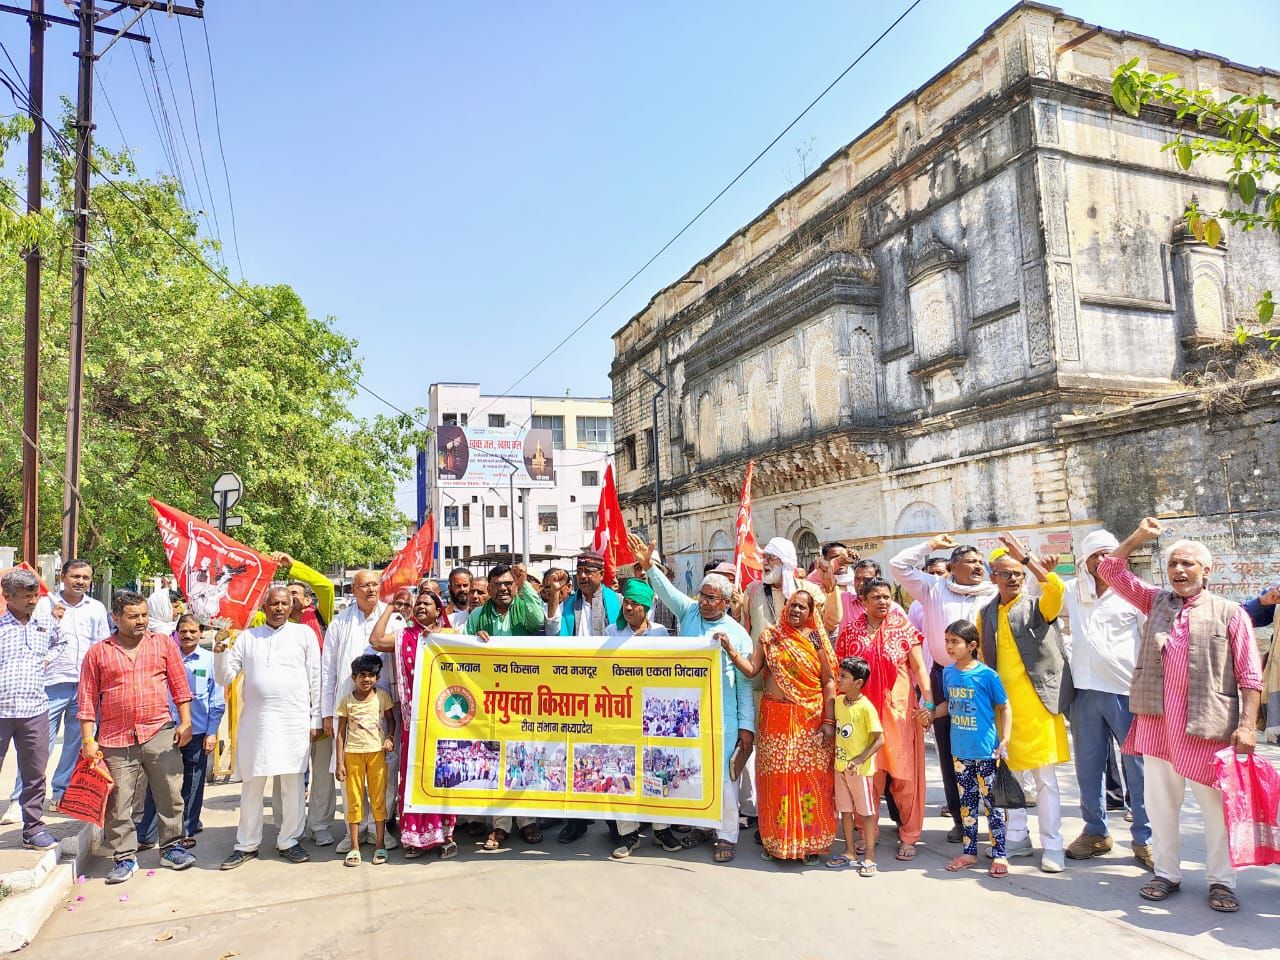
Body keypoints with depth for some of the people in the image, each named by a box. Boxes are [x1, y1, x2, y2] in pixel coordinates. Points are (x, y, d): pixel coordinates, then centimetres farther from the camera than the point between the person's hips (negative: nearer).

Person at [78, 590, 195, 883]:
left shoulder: (164, 644, 7)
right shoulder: (98, 652, 6)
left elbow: (180, 686, 8)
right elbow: (88, 699, 5)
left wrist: (185, 722, 1)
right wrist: (88, 740, -1)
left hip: (160, 733, 0)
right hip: (116, 740, 0)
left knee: (170, 794, 5)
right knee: (118, 802, 5)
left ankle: (171, 847, 20)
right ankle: (125, 857, 19)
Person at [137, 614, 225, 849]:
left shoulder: (210, 660, 0)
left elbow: (217, 701, 2)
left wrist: (212, 732, -1)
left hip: (198, 732, 0)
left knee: (192, 784, 10)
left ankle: (188, 831, 23)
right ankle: (146, 836, 11)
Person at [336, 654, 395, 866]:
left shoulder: (382, 697, 0)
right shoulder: (346, 701, -1)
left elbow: (391, 721, 12)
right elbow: (341, 732, 2)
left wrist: (389, 738, -8)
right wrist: (340, 762, -2)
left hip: (377, 753, 0)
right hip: (353, 754, 0)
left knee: (378, 799, 4)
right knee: (354, 801, 5)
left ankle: (380, 845, 13)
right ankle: (354, 847, 14)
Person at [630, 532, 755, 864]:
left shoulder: (737, 632, 1)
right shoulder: (688, 612, 6)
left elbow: (745, 682, 2)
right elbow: (667, 590, -11)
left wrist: (747, 726, -1)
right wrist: (649, 566, -30)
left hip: (723, 717, -2)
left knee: (722, 774, 0)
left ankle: (726, 835, 14)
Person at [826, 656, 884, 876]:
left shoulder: (866, 707, -19)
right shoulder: (838, 701, 2)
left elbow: (879, 739, -19)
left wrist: (860, 759, -26)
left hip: (860, 768, -7)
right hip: (840, 765, 7)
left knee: (866, 811, 5)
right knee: (845, 809, 15)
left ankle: (869, 856, 16)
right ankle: (849, 852, 28)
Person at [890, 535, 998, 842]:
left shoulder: (994, 594, 5)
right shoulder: (933, 589, 8)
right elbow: (898, 565, 7)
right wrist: (931, 545, 8)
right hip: (944, 678, 1)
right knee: (949, 752, 7)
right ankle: (960, 819, 19)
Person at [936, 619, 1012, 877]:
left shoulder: (987, 675, -13)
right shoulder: (948, 673, 2)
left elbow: (1004, 707, -5)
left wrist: (1005, 739, -12)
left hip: (985, 750, -5)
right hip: (960, 750, 5)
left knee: (990, 801, 4)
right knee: (967, 801, 15)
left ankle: (999, 855, 17)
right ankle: (969, 851, 26)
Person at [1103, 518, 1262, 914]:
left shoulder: (1230, 613, 1)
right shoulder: (1156, 601, 12)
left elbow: (1250, 677, -1)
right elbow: (1111, 571, 13)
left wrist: (1248, 724, -9)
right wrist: (1138, 537, 4)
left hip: (1207, 726, -4)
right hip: (1156, 721, 4)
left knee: (1216, 805, 2)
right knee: (1159, 801, 11)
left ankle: (1221, 881, 18)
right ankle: (1166, 873, 24)